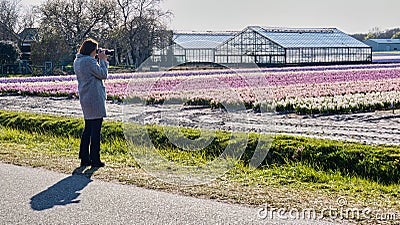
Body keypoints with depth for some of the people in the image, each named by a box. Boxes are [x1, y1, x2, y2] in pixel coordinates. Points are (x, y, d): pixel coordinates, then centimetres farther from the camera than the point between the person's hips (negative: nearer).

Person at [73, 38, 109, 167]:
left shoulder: (77, 61, 14)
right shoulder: (89, 61, -15)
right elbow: (103, 74, -12)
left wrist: (101, 60, 12)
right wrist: (102, 60, -1)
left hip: (85, 99, 9)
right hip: (95, 98, -9)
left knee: (88, 128, 15)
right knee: (96, 129, -4)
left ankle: (84, 158, 17)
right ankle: (95, 160, -2)